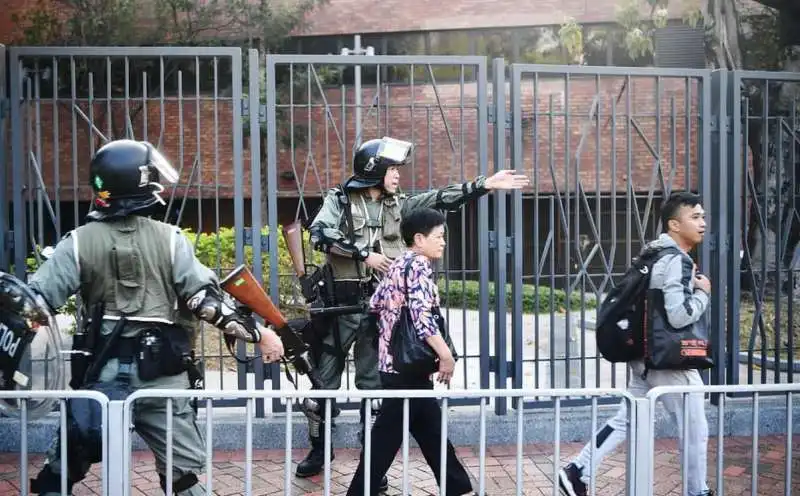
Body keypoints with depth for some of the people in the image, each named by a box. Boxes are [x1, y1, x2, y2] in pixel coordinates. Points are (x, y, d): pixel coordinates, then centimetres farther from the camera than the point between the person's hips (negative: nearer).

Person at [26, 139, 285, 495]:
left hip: (104, 373, 0)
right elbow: (205, 299, -8)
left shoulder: (80, 243, -1)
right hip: (162, 375, 0)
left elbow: (36, 300, -3)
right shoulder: (169, 239, -2)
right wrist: (257, 333, -3)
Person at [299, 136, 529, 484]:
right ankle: (319, 449, 23)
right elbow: (319, 233, -17)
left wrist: (485, 185, -1)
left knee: (374, 384, 7)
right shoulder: (339, 199, -2)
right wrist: (364, 253, -19)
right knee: (323, 380, 5)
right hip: (341, 304, -3)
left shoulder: (397, 204, 11)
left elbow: (440, 199, 7)